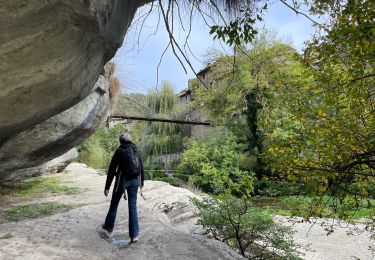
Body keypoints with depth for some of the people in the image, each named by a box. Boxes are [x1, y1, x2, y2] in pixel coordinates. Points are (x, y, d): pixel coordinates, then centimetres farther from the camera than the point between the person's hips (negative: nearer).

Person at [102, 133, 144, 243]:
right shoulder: (136, 151, 6)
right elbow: (141, 167, 13)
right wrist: (142, 181, 27)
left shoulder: (119, 151, -8)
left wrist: (107, 187, -6)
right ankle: (134, 235, 6)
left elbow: (112, 170, -10)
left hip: (122, 181, -4)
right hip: (134, 181, 4)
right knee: (132, 206, 7)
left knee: (114, 204, 17)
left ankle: (109, 226, 37)